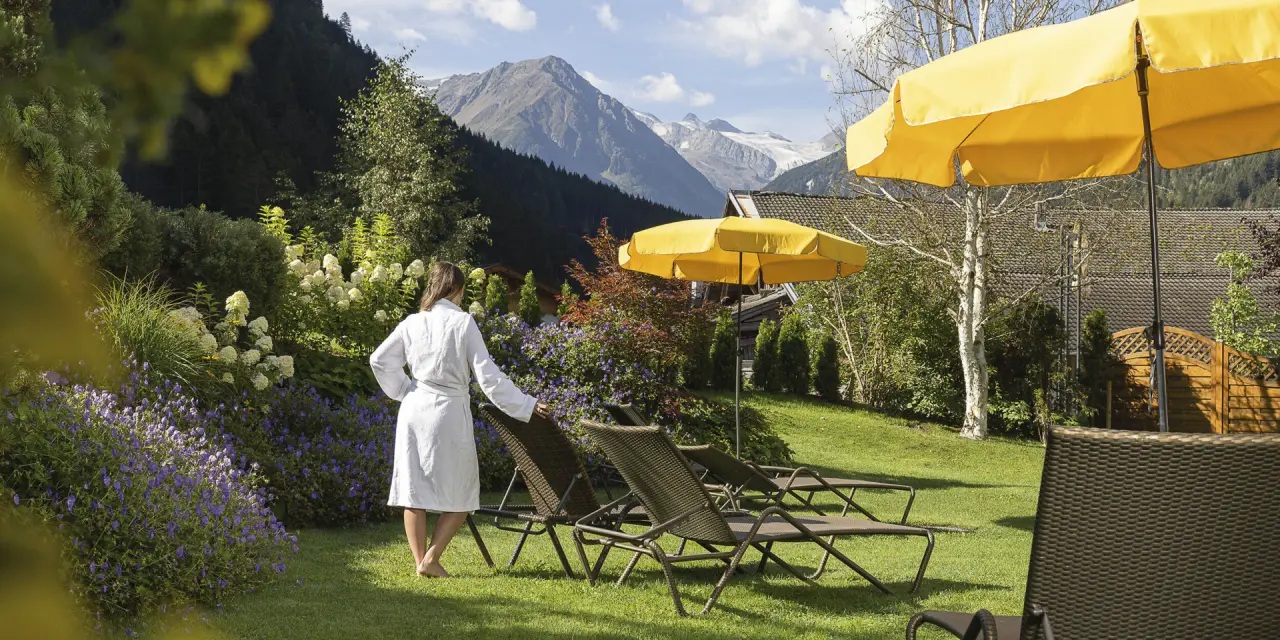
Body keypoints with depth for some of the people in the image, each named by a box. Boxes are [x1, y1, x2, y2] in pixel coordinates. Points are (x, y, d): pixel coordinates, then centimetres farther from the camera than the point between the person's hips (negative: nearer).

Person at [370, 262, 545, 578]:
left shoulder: (413, 323, 5)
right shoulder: (463, 323, -8)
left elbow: (379, 359, 8)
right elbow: (487, 376, -10)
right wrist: (527, 406, -4)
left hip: (414, 409, 5)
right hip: (449, 410, -5)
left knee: (414, 490, 11)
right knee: (459, 495, 7)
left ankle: (420, 560, 13)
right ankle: (431, 558, -1)